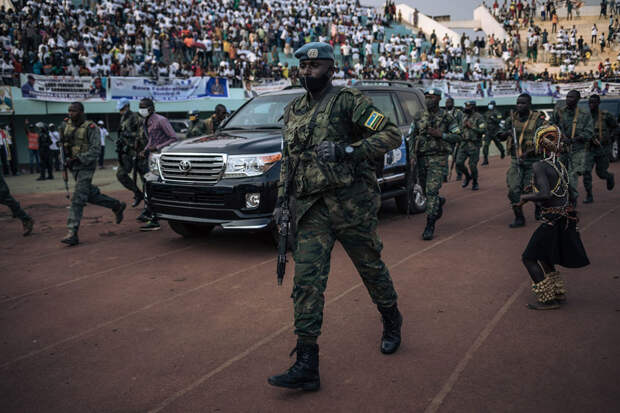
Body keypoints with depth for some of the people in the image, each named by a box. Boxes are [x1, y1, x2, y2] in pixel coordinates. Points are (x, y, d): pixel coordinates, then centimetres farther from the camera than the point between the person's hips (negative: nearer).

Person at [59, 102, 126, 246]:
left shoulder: (91, 128, -12)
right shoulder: (66, 125, 7)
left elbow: (95, 150, -17)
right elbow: (63, 143, 23)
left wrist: (79, 159, -24)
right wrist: (65, 157, 9)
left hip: (86, 167, -7)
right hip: (74, 167, 7)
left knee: (78, 200, -11)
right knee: (91, 194, 14)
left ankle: (72, 234, -10)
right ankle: (117, 206, 35)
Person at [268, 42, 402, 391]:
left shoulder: (348, 100, -4)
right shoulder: (294, 111, 16)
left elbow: (392, 134, -11)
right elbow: (288, 159, 23)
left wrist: (346, 149, -21)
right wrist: (281, 201, 16)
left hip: (351, 203, -5)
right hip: (311, 209, 5)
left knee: (371, 267, 12)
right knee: (307, 281, -4)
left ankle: (392, 322, 42)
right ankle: (307, 367, -1)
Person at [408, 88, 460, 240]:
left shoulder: (446, 117, -1)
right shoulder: (419, 117, 9)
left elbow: (457, 136, 0)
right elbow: (411, 137, 13)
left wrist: (440, 134, -15)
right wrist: (412, 154, -1)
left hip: (438, 158, -4)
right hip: (421, 158, 5)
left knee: (432, 191, -13)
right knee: (425, 189, 13)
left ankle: (430, 226, -9)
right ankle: (439, 202, 47)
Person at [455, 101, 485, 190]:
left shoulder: (479, 117, -6)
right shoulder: (465, 117, 14)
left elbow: (483, 130, -15)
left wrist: (471, 126, -17)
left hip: (474, 145, -6)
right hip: (464, 144, 6)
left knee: (473, 166, -4)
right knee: (459, 163, -4)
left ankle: (475, 183, 16)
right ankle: (467, 176, 23)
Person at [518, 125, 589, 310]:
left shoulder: (540, 166, -16)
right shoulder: (561, 166, 10)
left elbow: (545, 195, -27)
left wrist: (526, 197, -10)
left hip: (553, 220, -9)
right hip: (566, 219, 9)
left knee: (530, 258, 1)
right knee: (542, 255, 22)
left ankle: (547, 299, 3)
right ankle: (559, 292, 27)